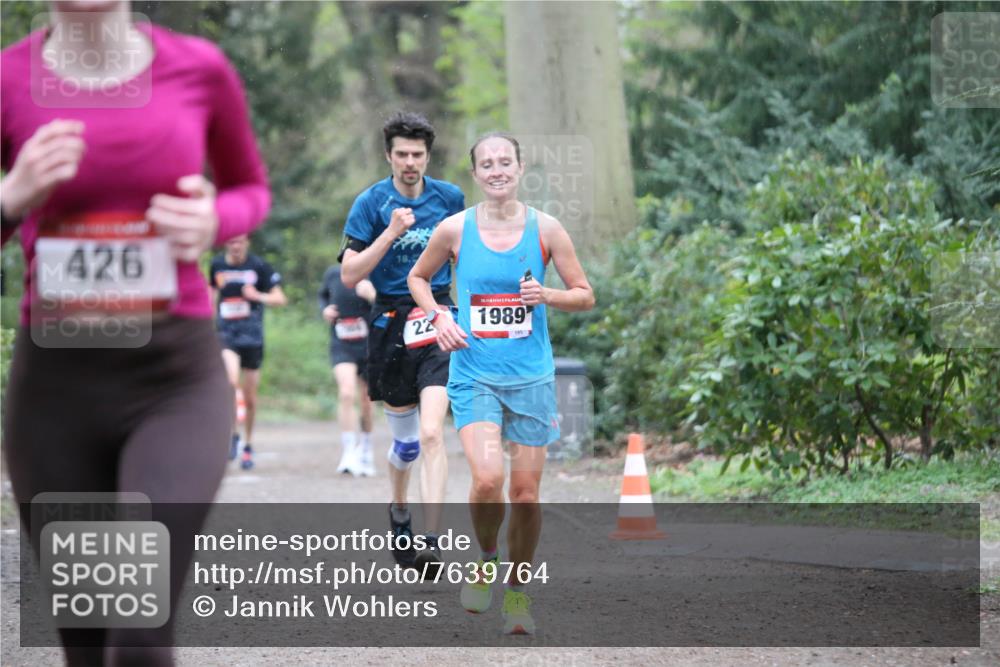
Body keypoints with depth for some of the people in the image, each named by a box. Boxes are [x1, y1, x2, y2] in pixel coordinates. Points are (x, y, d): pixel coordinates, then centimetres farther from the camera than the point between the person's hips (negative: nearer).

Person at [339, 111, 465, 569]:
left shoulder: (450, 198, 3)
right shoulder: (371, 203, -4)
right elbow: (349, 275, -10)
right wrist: (391, 233, -19)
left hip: (437, 322, 0)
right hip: (391, 323, 0)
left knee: (431, 432, -17)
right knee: (405, 438, 10)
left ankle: (431, 543, -22)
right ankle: (399, 513, 40)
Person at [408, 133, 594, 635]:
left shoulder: (545, 229, -1)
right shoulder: (455, 230, -1)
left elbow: (585, 296, 5)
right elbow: (418, 278, 16)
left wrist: (546, 295, -14)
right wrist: (439, 317, -2)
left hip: (531, 376, 1)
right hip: (474, 374, -1)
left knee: (525, 493, 3)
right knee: (487, 479, -21)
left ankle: (517, 588, 23)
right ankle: (486, 560, 9)